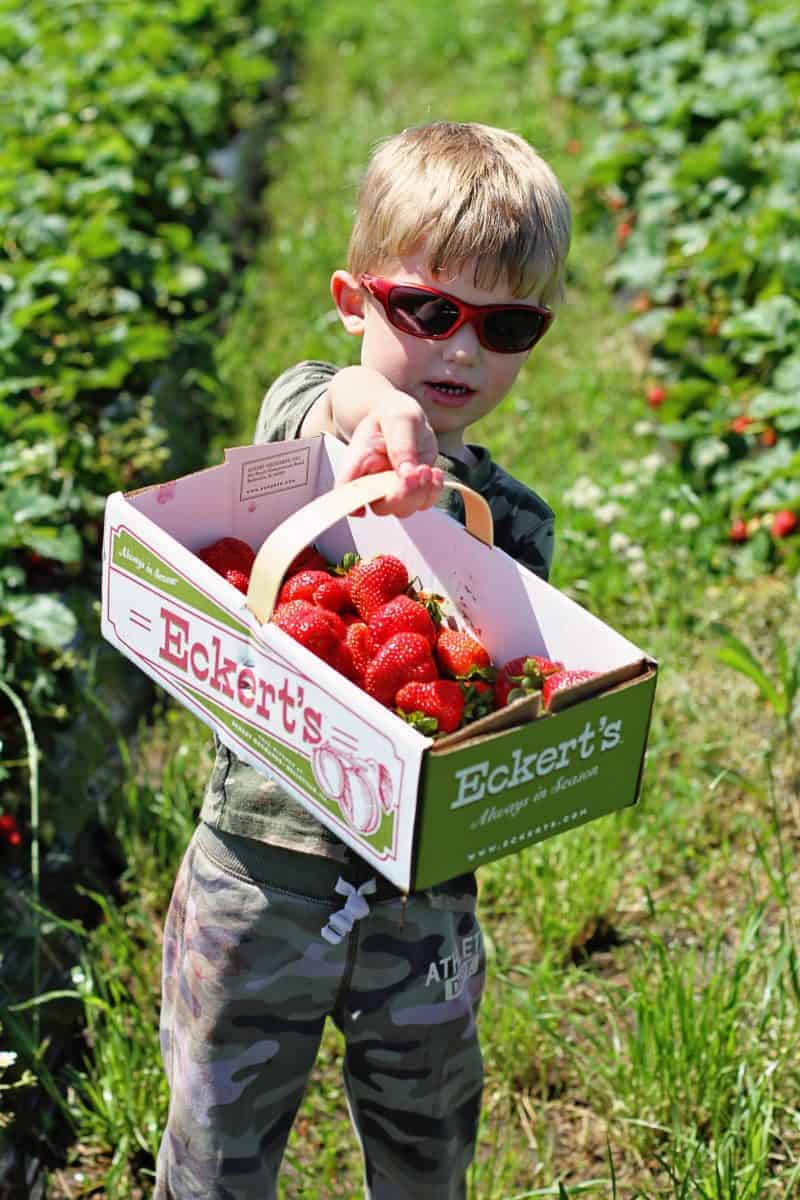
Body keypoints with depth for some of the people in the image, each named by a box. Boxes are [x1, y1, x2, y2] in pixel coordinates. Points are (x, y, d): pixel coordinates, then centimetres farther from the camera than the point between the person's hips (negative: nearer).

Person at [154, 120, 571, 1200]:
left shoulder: (511, 521, 1)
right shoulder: (302, 413, -8)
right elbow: (316, 404, -33)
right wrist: (378, 407, -57)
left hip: (426, 892, 3)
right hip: (264, 864, -2)